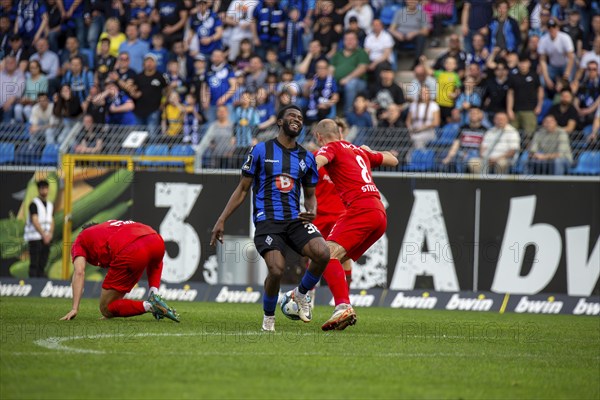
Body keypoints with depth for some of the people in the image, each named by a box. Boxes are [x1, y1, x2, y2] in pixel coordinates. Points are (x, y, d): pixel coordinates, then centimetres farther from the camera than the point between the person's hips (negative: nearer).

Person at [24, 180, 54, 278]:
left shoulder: (50, 205, 15)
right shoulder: (34, 204, -6)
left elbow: (51, 222, 13)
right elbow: (35, 221, -13)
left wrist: (50, 234, -5)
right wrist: (44, 235, -19)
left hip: (46, 238, 6)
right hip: (35, 237, -6)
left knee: (43, 263, 6)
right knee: (34, 264, -8)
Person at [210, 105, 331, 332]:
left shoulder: (306, 158, 13)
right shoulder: (261, 151, 4)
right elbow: (243, 189, 8)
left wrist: (312, 211, -2)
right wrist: (222, 220, 3)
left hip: (295, 220, 3)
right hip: (267, 221, -3)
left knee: (322, 253, -25)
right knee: (277, 270, -26)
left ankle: (301, 293, 6)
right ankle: (268, 316, 5)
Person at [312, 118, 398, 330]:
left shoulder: (331, 147, 8)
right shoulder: (359, 151, 28)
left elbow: (317, 162, -16)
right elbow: (393, 160, 42)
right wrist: (370, 151, 58)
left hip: (360, 208, -8)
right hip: (379, 212, 8)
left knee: (328, 254, -18)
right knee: (336, 260, 13)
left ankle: (343, 306, -36)